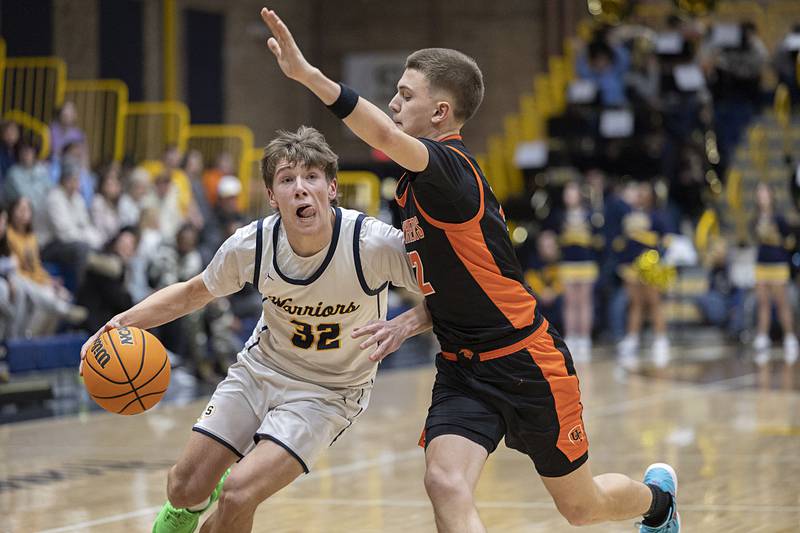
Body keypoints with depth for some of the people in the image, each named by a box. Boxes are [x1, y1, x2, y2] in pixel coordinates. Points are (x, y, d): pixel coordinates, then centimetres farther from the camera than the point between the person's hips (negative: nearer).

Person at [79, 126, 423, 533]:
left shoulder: (374, 244, -29)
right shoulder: (251, 246, -18)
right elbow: (194, 293, 2)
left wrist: (403, 325, -36)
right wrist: (123, 321, -12)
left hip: (327, 392, -3)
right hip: (261, 367, 4)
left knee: (238, 496, -20)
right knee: (185, 489, 3)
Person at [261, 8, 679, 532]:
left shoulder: (450, 169, -20)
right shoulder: (419, 187, 8)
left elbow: (387, 137, -42)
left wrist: (309, 74, -50)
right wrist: (406, 324, 0)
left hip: (526, 365, -7)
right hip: (462, 368, 7)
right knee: (446, 484, -19)